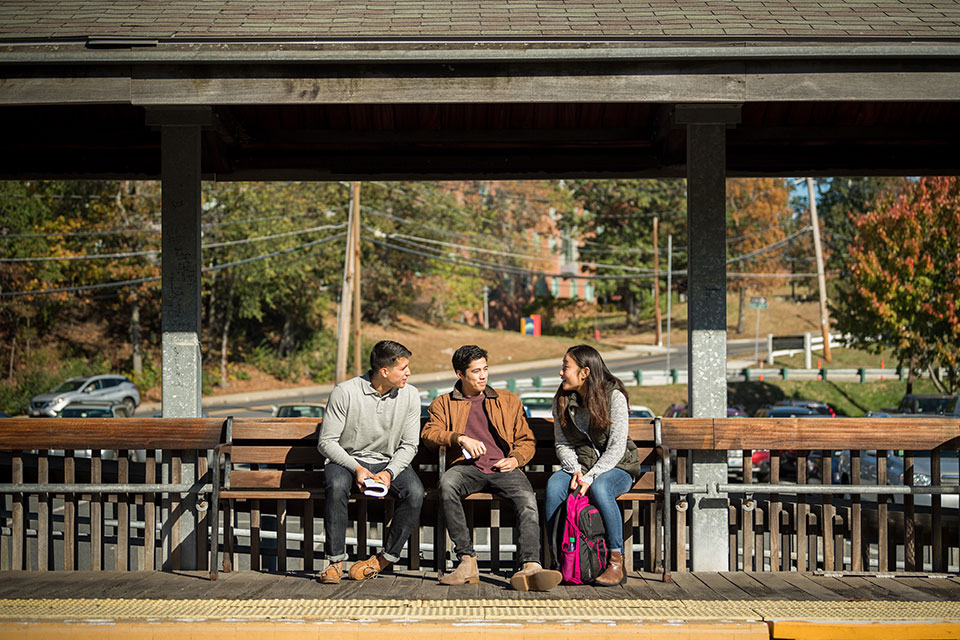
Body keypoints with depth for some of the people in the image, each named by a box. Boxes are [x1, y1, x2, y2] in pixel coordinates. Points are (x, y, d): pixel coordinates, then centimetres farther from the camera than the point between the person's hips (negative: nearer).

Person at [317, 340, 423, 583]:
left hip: (389, 462, 2)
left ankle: (386, 557, -11)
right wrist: (356, 468, -23)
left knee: (415, 492, -28)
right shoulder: (345, 392, -14)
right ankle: (335, 560, -20)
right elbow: (326, 442, -10)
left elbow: (409, 445, 0)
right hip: (346, 459, -2)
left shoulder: (410, 395, -4)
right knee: (337, 487, -36)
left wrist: (389, 473, -18)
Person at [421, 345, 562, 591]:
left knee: (527, 499, -33)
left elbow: (527, 440, 22)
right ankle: (467, 562, -34)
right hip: (467, 467, -1)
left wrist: (516, 459, 1)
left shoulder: (509, 401, 24)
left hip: (503, 469, 1)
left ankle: (530, 566, -47)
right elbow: (429, 434, 4)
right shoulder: (444, 404, 20)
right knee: (447, 484, -37)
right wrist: (461, 438, -13)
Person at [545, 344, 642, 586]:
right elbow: (562, 444, 5)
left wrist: (589, 477, -25)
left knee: (599, 488, -38)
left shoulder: (614, 396, -10)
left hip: (617, 467, -4)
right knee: (554, 485, -29)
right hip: (579, 464, 4)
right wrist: (575, 471, -16)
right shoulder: (562, 400, 5)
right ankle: (556, 557, -23)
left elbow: (616, 447, -15)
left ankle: (616, 564, -29)